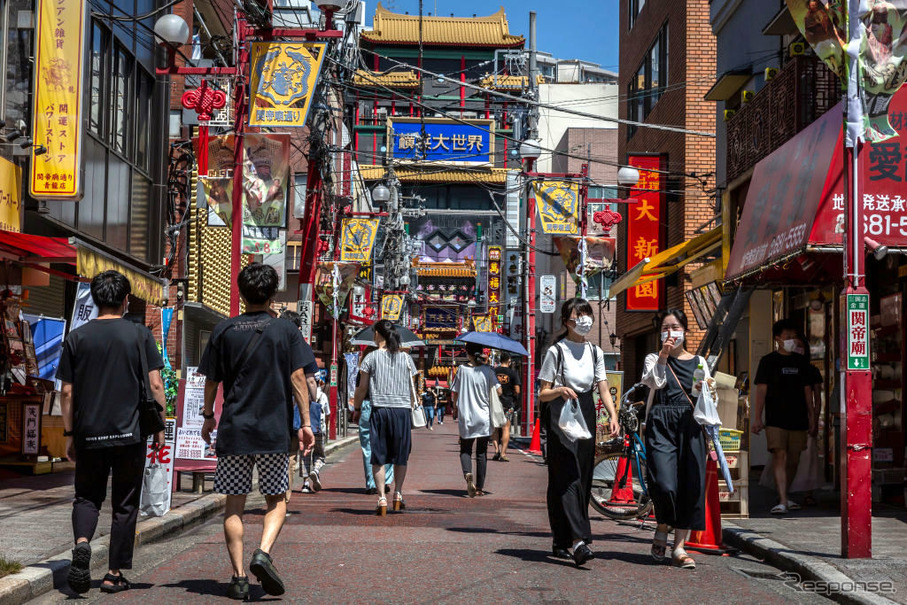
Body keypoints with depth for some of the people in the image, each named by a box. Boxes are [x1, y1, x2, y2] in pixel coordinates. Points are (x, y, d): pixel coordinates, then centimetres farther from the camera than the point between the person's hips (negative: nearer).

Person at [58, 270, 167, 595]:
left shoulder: (77, 337, 2)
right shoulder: (140, 335, -2)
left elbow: (67, 391, 2)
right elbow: (155, 385, -4)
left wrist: (69, 434, 10)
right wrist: (159, 426, 6)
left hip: (88, 434, 1)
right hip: (130, 434, -1)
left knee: (87, 496, 14)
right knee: (125, 504, 8)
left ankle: (82, 543, -14)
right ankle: (115, 574, 10)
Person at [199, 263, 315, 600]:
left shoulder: (223, 331, 4)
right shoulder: (286, 331, 1)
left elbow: (211, 381, 8)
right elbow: (297, 378, -3)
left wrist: (208, 416, 22)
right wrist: (305, 423, 0)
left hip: (233, 430, 1)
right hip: (274, 432, -1)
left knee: (234, 505, 7)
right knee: (276, 500, 11)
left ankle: (239, 578, 4)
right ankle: (263, 553, -13)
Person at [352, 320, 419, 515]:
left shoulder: (371, 357, 0)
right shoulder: (406, 358, 7)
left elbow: (362, 387, 2)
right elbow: (412, 389, 9)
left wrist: (357, 408, 14)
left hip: (380, 410, -2)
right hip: (403, 410, 2)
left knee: (378, 456, 3)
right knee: (401, 456, 15)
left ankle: (382, 498, -3)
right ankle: (397, 494, 12)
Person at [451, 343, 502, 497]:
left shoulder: (462, 370, -3)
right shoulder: (487, 371, -5)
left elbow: (454, 393, 1)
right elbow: (498, 391, -5)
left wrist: (456, 409, 18)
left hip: (465, 417, 0)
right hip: (484, 418, 0)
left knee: (465, 450, 11)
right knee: (482, 452, 10)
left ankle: (467, 473, -19)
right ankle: (480, 487, 10)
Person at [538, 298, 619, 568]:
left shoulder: (595, 352, 13)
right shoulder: (556, 351, -3)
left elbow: (603, 389, 8)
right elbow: (542, 394, -4)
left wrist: (613, 414, -8)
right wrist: (560, 391, -25)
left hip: (586, 417, 6)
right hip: (561, 417, -6)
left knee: (583, 479, 5)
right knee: (567, 478, -14)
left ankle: (561, 541, 12)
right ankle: (578, 540, -23)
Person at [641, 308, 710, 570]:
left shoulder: (699, 362, 15)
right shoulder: (654, 358, 11)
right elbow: (653, 381, -10)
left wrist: (701, 391, -8)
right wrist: (663, 356, -19)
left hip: (689, 426, 2)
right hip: (660, 423, -2)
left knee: (690, 485, -4)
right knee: (664, 483, -15)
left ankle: (679, 547, 3)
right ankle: (662, 530, 13)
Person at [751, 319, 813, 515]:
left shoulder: (801, 361, 13)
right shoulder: (768, 361, 1)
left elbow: (807, 389, 18)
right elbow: (761, 390, -2)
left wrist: (811, 416, 14)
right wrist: (757, 417, -9)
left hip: (798, 419, 4)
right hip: (775, 419, -4)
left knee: (793, 460, 8)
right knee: (779, 456, -14)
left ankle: (784, 496, 25)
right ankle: (782, 501, -17)